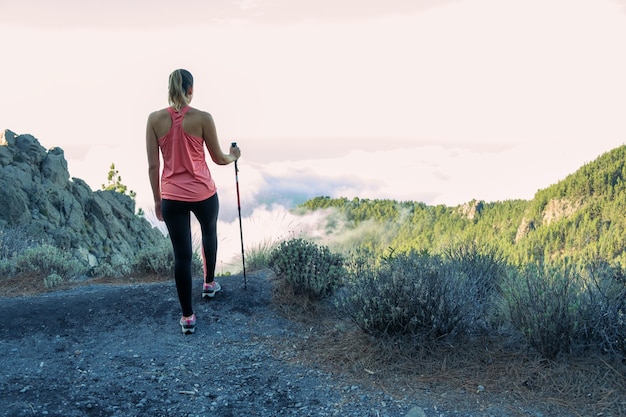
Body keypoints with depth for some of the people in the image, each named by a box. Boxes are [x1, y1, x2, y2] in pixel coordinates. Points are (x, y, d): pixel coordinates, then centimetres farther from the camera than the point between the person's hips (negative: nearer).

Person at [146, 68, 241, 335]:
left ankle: (187, 316, 11)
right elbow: (218, 159, -1)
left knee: (181, 254, 5)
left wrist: (157, 199, 9)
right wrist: (234, 156, 21)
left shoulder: (155, 119, -4)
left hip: (171, 196, 1)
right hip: (203, 193, -1)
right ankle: (209, 283, 47)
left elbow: (153, 166, -2)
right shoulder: (203, 118, -10)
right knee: (209, 234, 29)